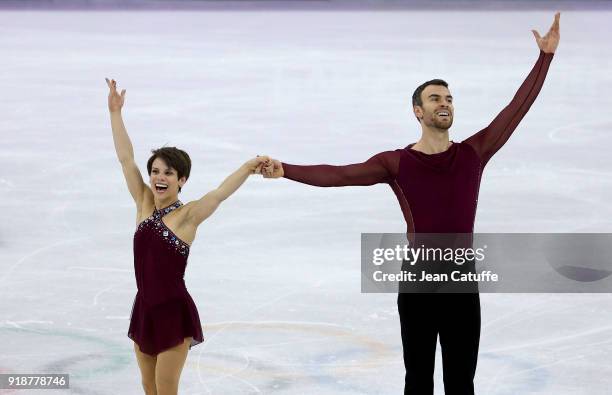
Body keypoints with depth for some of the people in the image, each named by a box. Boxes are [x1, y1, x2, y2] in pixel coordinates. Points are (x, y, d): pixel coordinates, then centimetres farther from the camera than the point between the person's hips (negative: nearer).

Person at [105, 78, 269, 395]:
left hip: (174, 312, -5)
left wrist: (249, 166, -41)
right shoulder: (144, 203, 2)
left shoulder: (188, 215, -11)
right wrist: (115, 112, 5)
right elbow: (126, 159, 4)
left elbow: (221, 192, -26)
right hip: (144, 308, 6)